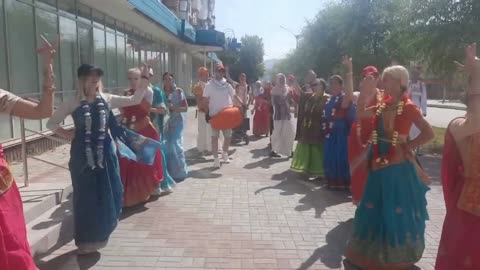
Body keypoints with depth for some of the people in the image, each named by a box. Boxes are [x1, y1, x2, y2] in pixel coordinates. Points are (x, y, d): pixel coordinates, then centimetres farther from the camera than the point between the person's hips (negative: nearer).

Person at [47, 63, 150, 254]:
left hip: (106, 153, 3)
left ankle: (100, 235, 31)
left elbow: (135, 100, 4)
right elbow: (51, 123, 3)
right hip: (83, 156, -3)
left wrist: (145, 79, -3)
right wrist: (68, 134, -3)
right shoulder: (73, 104, -5)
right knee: (86, 197, 6)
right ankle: (87, 240, 21)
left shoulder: (107, 100, 2)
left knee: (108, 195, 9)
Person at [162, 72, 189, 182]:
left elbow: (185, 108, -3)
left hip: (177, 121, -3)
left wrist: (174, 107, -17)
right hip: (165, 122, 3)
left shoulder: (178, 91, -2)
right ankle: (169, 172, 17)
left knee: (175, 145, -7)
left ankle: (179, 172, 7)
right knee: (166, 146, 1)